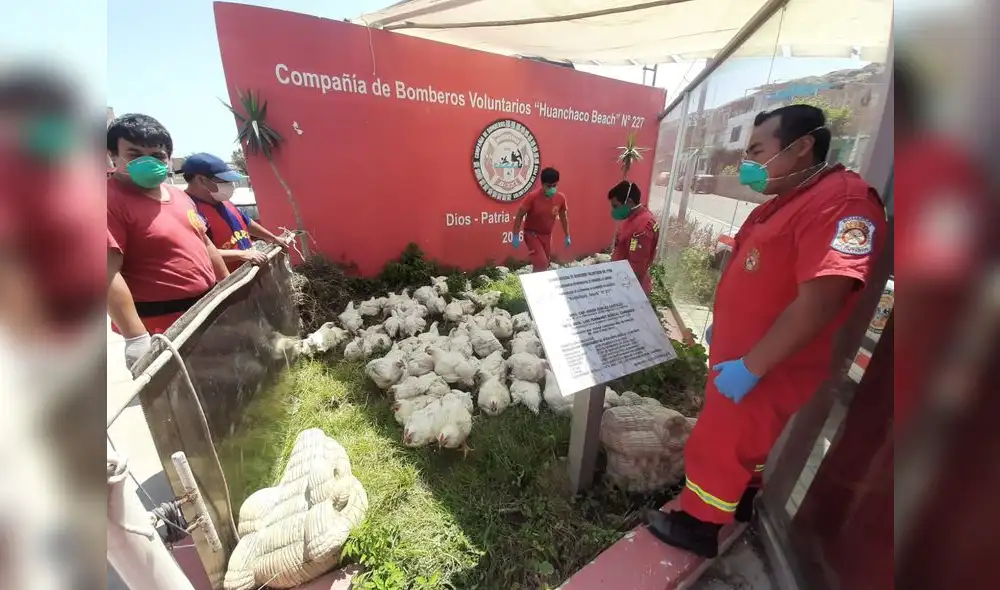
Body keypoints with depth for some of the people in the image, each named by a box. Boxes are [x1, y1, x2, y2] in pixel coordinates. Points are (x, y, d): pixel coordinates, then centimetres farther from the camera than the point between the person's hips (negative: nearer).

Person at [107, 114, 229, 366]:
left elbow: (205, 244, 18)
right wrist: (137, 339, -25)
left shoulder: (179, 195, 10)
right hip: (161, 328, -7)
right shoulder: (112, 201, -14)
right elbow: (108, 273, -21)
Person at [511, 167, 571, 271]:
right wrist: (516, 236, -15)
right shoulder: (533, 196, -23)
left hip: (547, 235, 5)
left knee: (545, 264, 14)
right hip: (532, 234, -5)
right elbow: (519, 215, -15)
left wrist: (567, 236, 11)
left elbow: (563, 217, 6)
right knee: (541, 264, -17)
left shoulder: (561, 198, -10)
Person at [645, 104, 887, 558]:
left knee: (720, 446, 7)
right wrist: (722, 326, 20)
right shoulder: (782, 203, 9)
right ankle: (740, 500, 49)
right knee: (741, 442, 26)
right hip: (740, 356, 9)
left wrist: (750, 367, -27)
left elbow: (819, 300, -31)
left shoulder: (842, 200, -23)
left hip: (767, 372, -9)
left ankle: (698, 525, 28)